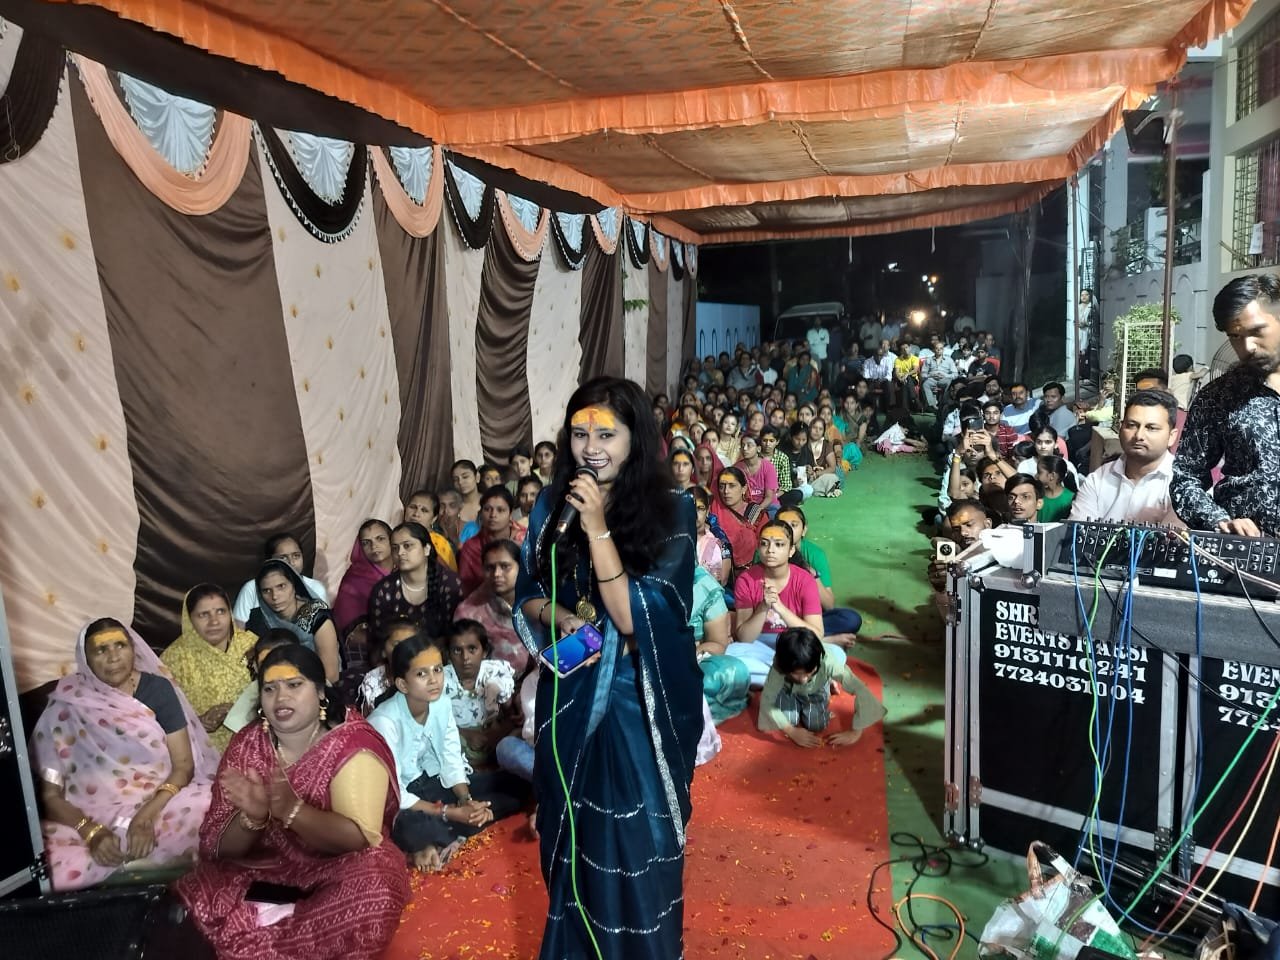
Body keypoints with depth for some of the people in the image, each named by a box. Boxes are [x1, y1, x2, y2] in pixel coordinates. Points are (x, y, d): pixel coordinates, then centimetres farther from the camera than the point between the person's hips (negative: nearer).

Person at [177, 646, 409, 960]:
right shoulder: (246, 745, -3)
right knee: (193, 891, -21)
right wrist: (252, 816, -28)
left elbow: (361, 839, -24)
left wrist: (291, 810, -37)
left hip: (334, 868, -3)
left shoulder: (352, 746, -14)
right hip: (266, 870, 3)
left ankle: (258, 920, -17)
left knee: (374, 885, -34)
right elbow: (216, 845, -6)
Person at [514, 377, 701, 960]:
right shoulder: (552, 505, -2)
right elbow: (526, 596, 6)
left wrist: (597, 528, -27)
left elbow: (634, 616, -21)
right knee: (572, 832, 18)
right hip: (570, 696, 4)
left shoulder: (671, 511, -13)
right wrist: (556, 614, -16)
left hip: (641, 703, -3)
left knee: (637, 837, 10)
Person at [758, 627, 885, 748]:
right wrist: (792, 732, -33)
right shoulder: (779, 666, -40)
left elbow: (861, 692, -41)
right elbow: (766, 702, -30)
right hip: (789, 691, 0)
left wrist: (855, 732, -36)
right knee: (787, 720, -20)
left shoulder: (827, 661, -43)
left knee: (816, 725, -16)